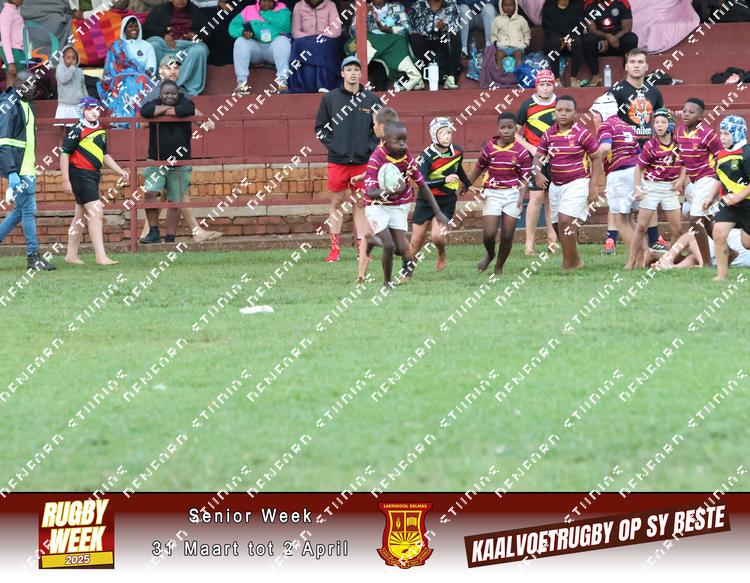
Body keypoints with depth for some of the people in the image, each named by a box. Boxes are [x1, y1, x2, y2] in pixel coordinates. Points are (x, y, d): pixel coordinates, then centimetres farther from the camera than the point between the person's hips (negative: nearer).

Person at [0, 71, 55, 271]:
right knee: (28, 210, -6)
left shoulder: (26, 105, 16)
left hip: (27, 168, 10)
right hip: (18, 170, -10)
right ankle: (33, 257, -3)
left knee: (20, 211, 12)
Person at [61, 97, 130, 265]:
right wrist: (66, 181, -15)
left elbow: (104, 155, 26)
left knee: (80, 215, 14)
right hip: (80, 174, -9)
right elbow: (65, 154, -11)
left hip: (93, 176, 9)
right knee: (95, 212, -14)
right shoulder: (77, 130, -11)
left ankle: (71, 255, 23)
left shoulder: (100, 131, 14)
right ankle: (100, 256, -17)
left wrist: (120, 171, 17)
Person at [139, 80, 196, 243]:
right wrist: (167, 108, -12)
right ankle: (154, 232, -8)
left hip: (180, 164, 0)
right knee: (150, 193, -18)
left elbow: (188, 110, -24)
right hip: (156, 161, 0)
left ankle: (170, 238, 11)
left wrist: (164, 111, -13)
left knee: (175, 202, 5)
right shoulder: (154, 104, 3)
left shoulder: (185, 103, 1)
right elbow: (145, 111, -21)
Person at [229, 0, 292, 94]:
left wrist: (264, 14, -2)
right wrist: (243, 32, -19)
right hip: (254, 47, 2)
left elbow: (283, 23, -14)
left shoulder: (282, 9, 8)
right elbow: (233, 26, 4)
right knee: (241, 41, -25)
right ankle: (241, 81, -37)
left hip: (274, 48, -2)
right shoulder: (249, 10, 14)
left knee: (283, 40, -30)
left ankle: (282, 80, -42)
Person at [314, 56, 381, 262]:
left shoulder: (371, 100, 5)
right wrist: (331, 145, -4)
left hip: (363, 160, 0)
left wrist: (371, 147, -2)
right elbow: (320, 127, 8)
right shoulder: (330, 98, 3)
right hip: (337, 160, 0)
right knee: (337, 202, 2)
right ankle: (335, 248, 5)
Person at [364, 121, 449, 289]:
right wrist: (392, 190, -45)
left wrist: (438, 212, -2)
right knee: (389, 246, -15)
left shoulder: (407, 158, -8)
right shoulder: (376, 159, -22)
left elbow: (423, 186, -1)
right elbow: (371, 192, -28)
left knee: (401, 249, -3)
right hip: (377, 206, -4)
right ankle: (387, 283, 9)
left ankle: (375, 241, 31)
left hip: (399, 206, 4)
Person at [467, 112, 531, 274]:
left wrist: (521, 198, -15)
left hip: (512, 194, -1)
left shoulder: (521, 152, -6)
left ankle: (499, 267, 20)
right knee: (488, 233, -8)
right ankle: (489, 255, 26)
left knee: (507, 235, 1)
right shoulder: (489, 147, -1)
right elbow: (479, 167, 14)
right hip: (492, 193, 1)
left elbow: (524, 177, -3)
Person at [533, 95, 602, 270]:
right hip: (556, 184, 6)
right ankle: (574, 260, 28)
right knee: (558, 225, 10)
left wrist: (593, 185, -8)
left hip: (577, 183, -6)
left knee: (565, 220, -19)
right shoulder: (549, 134, 3)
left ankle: (570, 263, -8)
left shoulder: (582, 134, -10)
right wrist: (537, 173, -12)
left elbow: (596, 157, -3)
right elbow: (538, 156, 10)